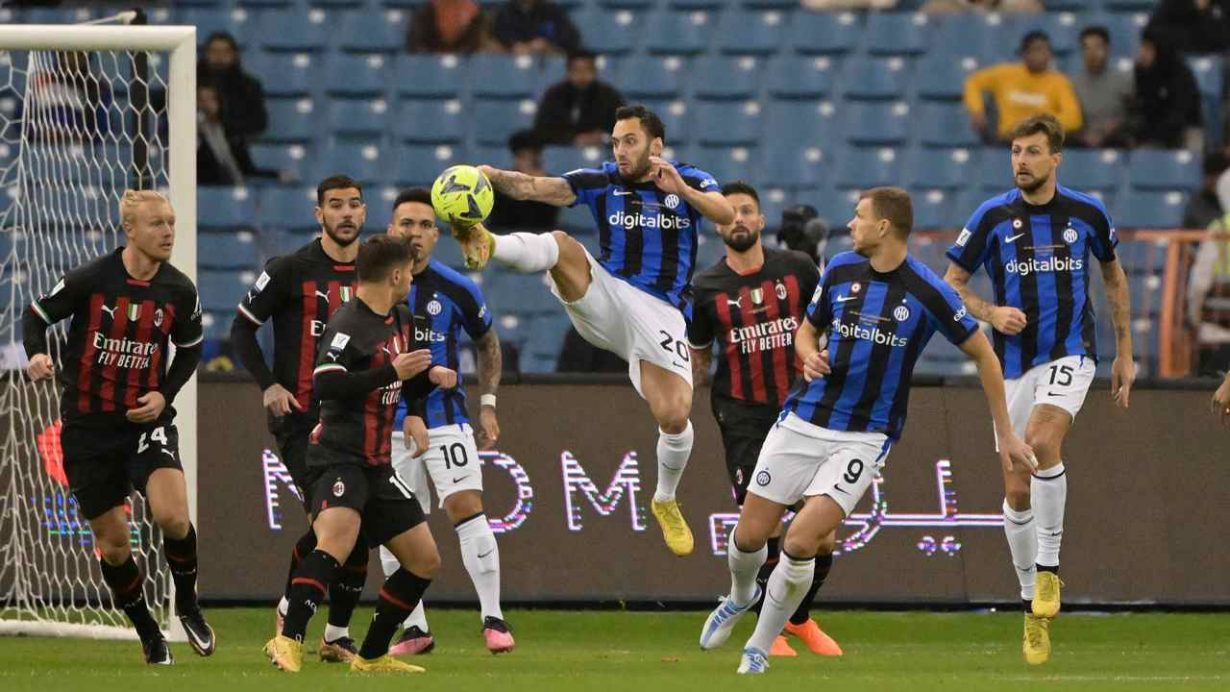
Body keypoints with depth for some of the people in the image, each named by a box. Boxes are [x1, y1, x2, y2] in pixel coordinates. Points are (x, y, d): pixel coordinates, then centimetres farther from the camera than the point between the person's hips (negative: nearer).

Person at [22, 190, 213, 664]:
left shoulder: (178, 291, -4)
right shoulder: (89, 280, -12)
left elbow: (190, 348, 12)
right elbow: (36, 316, -1)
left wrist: (165, 394, -3)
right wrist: (37, 356, -21)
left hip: (147, 420, 1)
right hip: (88, 425, -1)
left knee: (172, 516, -22)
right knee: (113, 543, 4)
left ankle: (187, 604, 6)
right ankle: (148, 634, 26)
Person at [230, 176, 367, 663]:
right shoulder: (291, 271, -4)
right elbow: (242, 328, 0)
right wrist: (268, 385, -10)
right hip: (301, 417, -5)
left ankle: (338, 634, 10)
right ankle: (289, 609, 6)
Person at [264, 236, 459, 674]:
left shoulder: (401, 320, 17)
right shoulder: (348, 324, -13)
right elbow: (325, 384, -27)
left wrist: (430, 375, 7)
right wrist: (391, 372, -28)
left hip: (377, 465, 9)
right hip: (338, 457, -9)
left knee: (425, 561, 10)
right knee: (338, 539, -34)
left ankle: (371, 656, 21)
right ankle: (289, 641, -37)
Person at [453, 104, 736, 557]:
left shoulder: (690, 182, 5)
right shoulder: (602, 182, 5)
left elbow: (726, 215, -14)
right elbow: (534, 188, -8)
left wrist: (682, 191, -31)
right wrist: (493, 176, -28)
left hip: (660, 312, -1)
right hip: (604, 298, 1)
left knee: (674, 418, -11)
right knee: (561, 245, -26)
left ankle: (665, 501, 16)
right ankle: (487, 245, -54)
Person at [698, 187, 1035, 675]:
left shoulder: (928, 292, -11)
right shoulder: (841, 269, 1)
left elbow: (983, 354, 0)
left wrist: (1005, 434, 1)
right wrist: (808, 356, -8)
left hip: (864, 437, -4)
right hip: (803, 420, 4)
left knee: (801, 541, -18)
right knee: (750, 534, 3)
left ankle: (759, 648, 3)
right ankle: (741, 595, 39)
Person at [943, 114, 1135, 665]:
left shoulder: (1087, 213, 0)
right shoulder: (993, 216, -3)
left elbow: (1114, 275, 16)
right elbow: (951, 284, 5)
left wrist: (1125, 353, 15)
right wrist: (991, 312, -15)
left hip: (1070, 355, -2)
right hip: (1014, 363, 2)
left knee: (1041, 442, -30)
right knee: (1016, 491, 1)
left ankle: (1048, 566, -15)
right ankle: (1033, 607, 17)